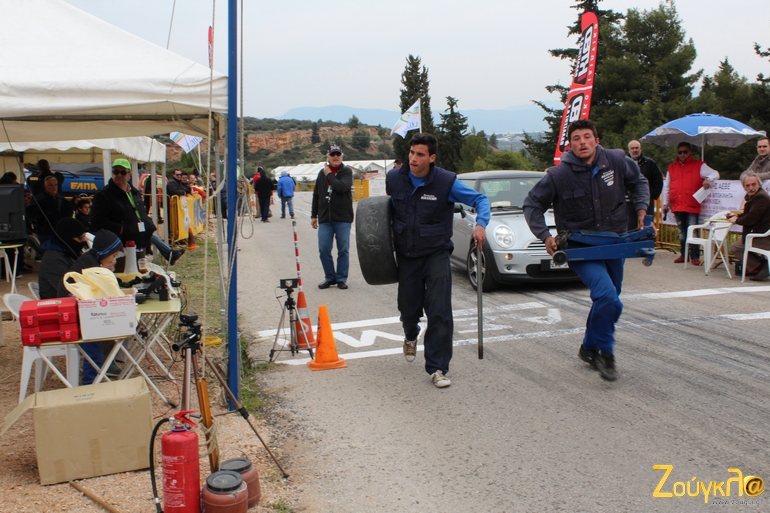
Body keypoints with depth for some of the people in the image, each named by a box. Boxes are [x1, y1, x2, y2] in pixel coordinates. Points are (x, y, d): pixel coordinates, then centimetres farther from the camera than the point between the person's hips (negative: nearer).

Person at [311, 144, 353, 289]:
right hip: (324, 218, 4)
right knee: (324, 250, 2)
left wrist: (329, 175, -10)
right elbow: (316, 195, 16)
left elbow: (342, 187, -22)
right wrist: (313, 215, 13)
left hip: (343, 218, -3)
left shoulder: (346, 171, -1)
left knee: (343, 250, 2)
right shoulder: (322, 173, 11)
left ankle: (341, 278, 13)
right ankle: (330, 277, 17)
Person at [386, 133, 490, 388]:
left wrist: (481, 224, -24)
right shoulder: (394, 178, -5)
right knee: (408, 309, 13)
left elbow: (480, 199, -6)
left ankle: (437, 368, 1)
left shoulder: (446, 182, -14)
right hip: (406, 255, 3)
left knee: (439, 313, -10)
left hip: (436, 254, -3)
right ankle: (411, 337, 49)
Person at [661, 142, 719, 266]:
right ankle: (684, 254, 18)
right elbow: (666, 187, 15)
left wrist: (708, 179, -25)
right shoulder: (672, 167, 13)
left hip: (692, 206, -4)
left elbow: (715, 174, -3)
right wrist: (665, 203, 11)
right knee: (682, 232, 11)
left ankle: (695, 256, -1)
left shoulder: (699, 165, 4)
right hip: (677, 206, 4)